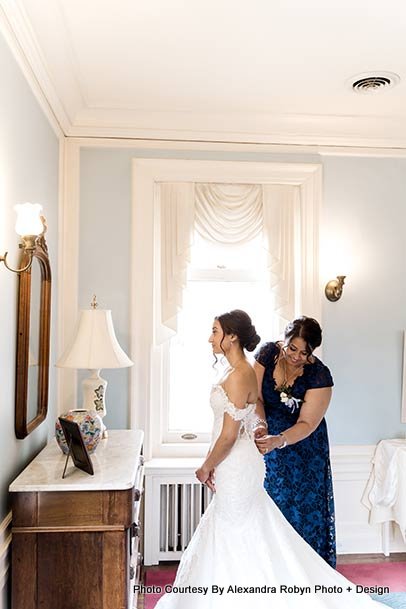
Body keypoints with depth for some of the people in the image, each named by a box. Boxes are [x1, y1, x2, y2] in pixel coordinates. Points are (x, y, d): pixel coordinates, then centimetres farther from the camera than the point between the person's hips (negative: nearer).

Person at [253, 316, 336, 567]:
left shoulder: (319, 376, -20)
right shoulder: (268, 353, -13)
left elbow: (307, 424, -21)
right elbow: (255, 396, -14)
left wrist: (278, 441, -36)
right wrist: (261, 425, -32)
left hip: (302, 448, -2)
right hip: (266, 439, 2)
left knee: (302, 506, 5)